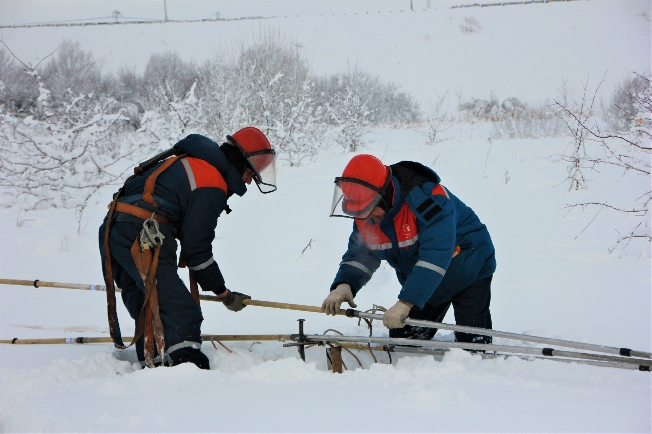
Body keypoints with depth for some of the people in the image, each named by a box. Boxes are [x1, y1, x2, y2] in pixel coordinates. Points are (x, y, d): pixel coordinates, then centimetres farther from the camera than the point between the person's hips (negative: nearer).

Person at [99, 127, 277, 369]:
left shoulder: (193, 161, 21)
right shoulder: (211, 185, -10)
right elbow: (196, 248, -9)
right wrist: (224, 294, 1)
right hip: (141, 239, -11)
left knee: (148, 315, 17)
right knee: (182, 313, -15)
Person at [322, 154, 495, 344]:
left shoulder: (428, 198, -38)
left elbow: (435, 257, -45)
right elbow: (359, 254, -8)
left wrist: (406, 302, -51)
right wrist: (343, 284, -32)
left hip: (470, 272, -6)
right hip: (422, 283, 6)